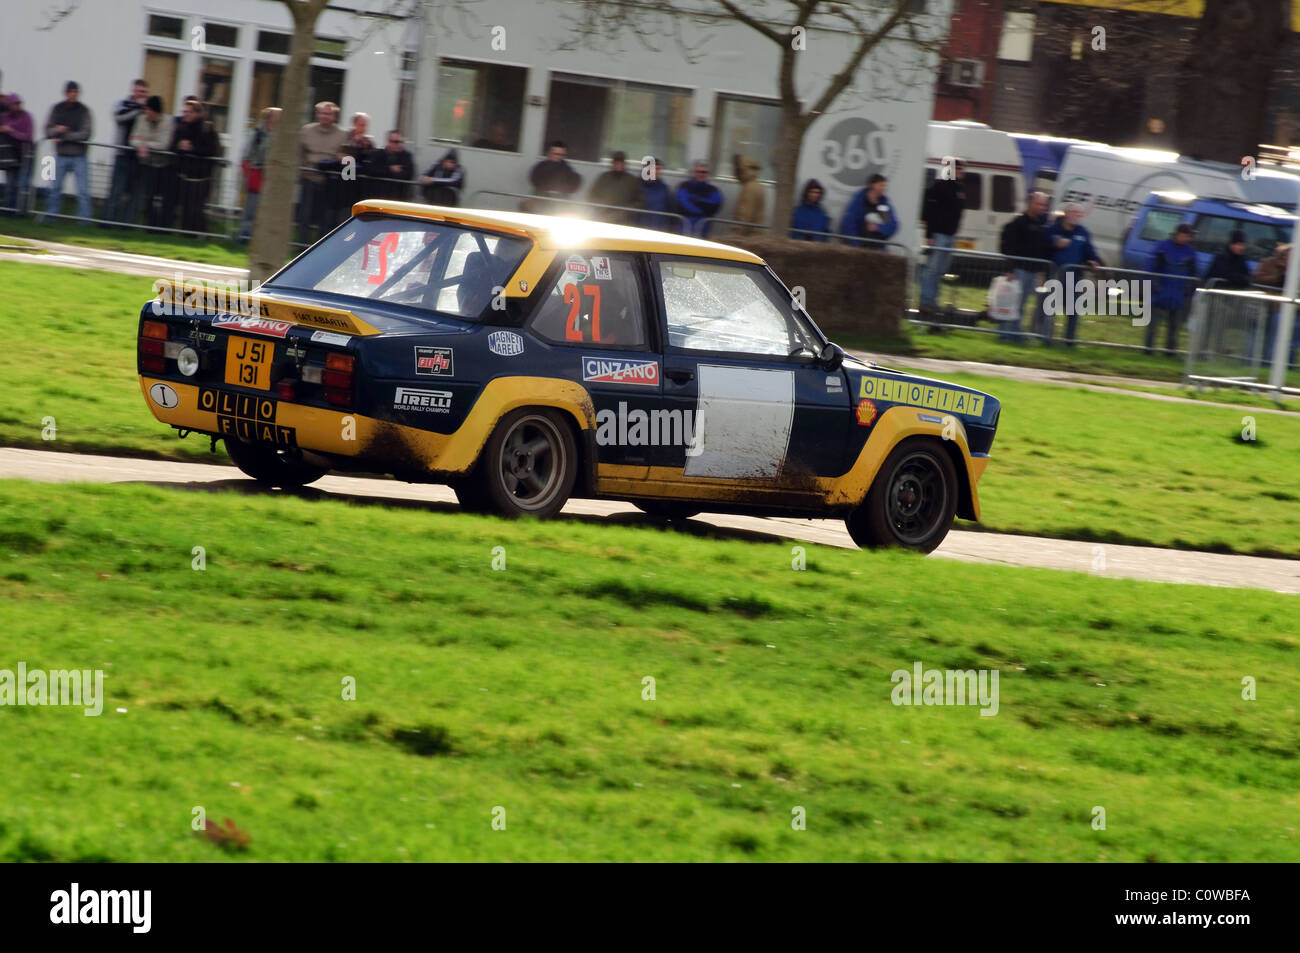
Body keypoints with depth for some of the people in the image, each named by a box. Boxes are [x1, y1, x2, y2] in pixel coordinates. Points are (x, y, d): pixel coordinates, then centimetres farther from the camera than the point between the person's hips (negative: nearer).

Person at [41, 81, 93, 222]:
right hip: (61, 156, 3)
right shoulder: (57, 109, 5)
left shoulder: (83, 110, -3)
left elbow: (86, 133, -11)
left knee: (83, 191, -4)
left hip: (78, 156, -3)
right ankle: (50, 215, 18)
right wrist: (56, 130, -18)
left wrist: (64, 136, -14)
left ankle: (84, 218, -1)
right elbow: (48, 130, 4)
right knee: (54, 188, 7)